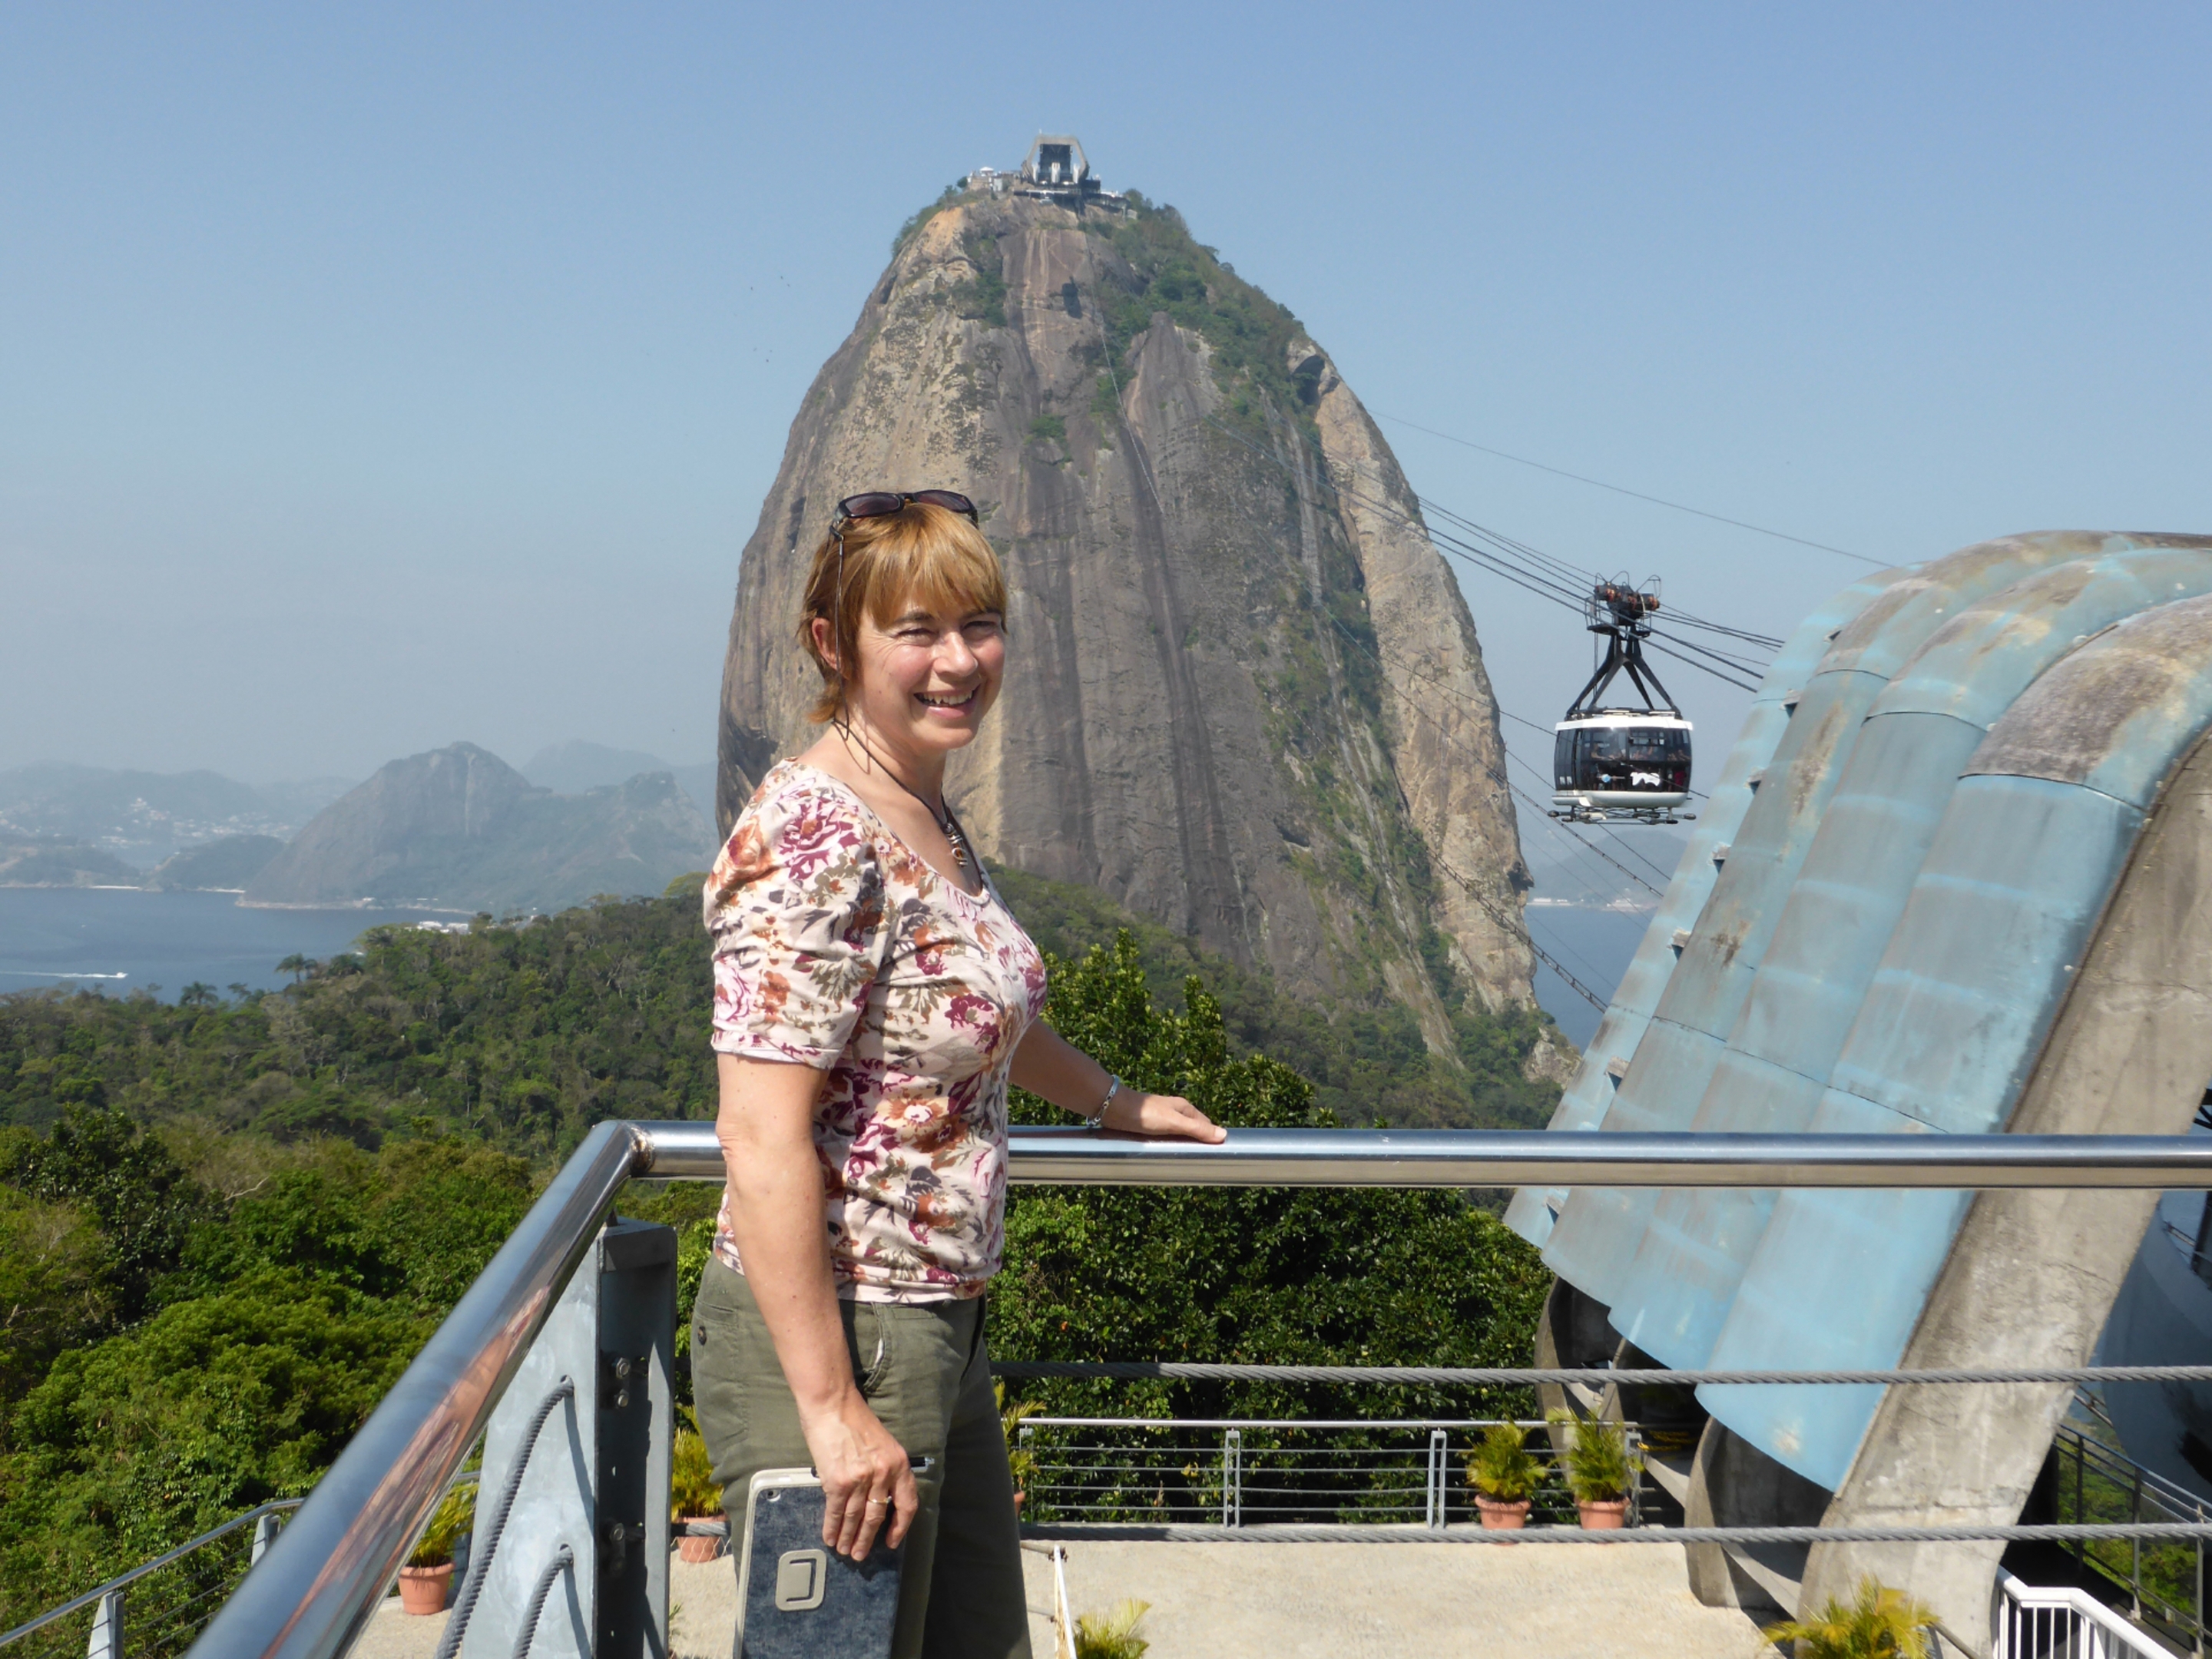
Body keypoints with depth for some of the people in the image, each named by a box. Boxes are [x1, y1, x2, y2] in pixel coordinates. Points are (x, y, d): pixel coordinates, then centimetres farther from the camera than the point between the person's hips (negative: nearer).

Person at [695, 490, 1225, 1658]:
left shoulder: (927, 814, 8)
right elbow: (762, 1141, -25)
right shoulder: (814, 839, -21)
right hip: (827, 1336, -10)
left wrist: (1115, 1103, 38)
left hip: (936, 1329, 10)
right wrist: (833, 1409, -25)